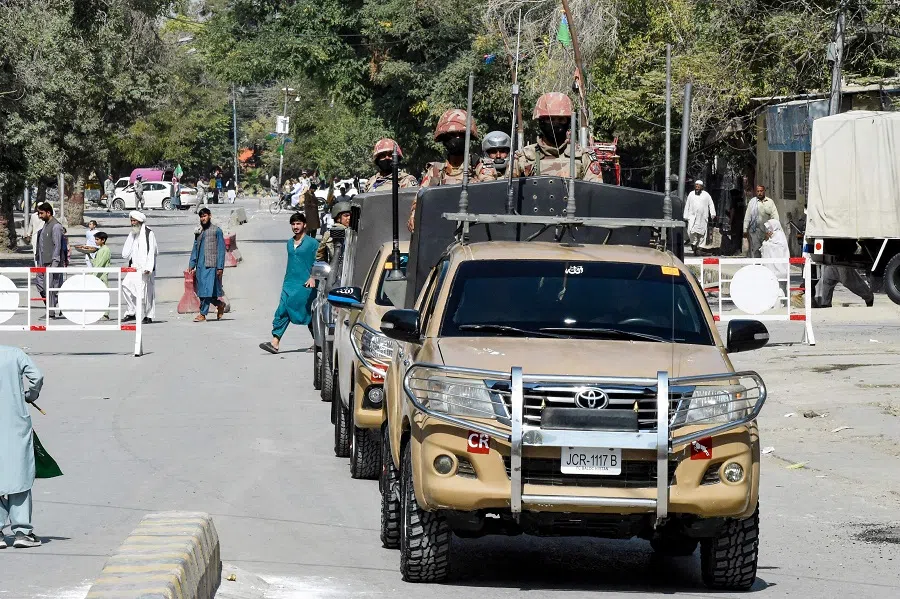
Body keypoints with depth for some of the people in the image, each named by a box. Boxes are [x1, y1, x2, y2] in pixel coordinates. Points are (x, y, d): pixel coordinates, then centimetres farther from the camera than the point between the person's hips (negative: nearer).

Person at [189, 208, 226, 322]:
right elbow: (195, 249, 20)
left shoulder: (216, 231, 1)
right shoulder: (199, 232, 17)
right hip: (200, 265, 6)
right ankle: (220, 304, 26)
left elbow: (221, 250, -3)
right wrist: (192, 266, 11)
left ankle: (202, 314, -10)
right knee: (201, 290, 6)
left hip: (211, 265, -6)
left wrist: (220, 267, -10)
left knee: (207, 290, -12)